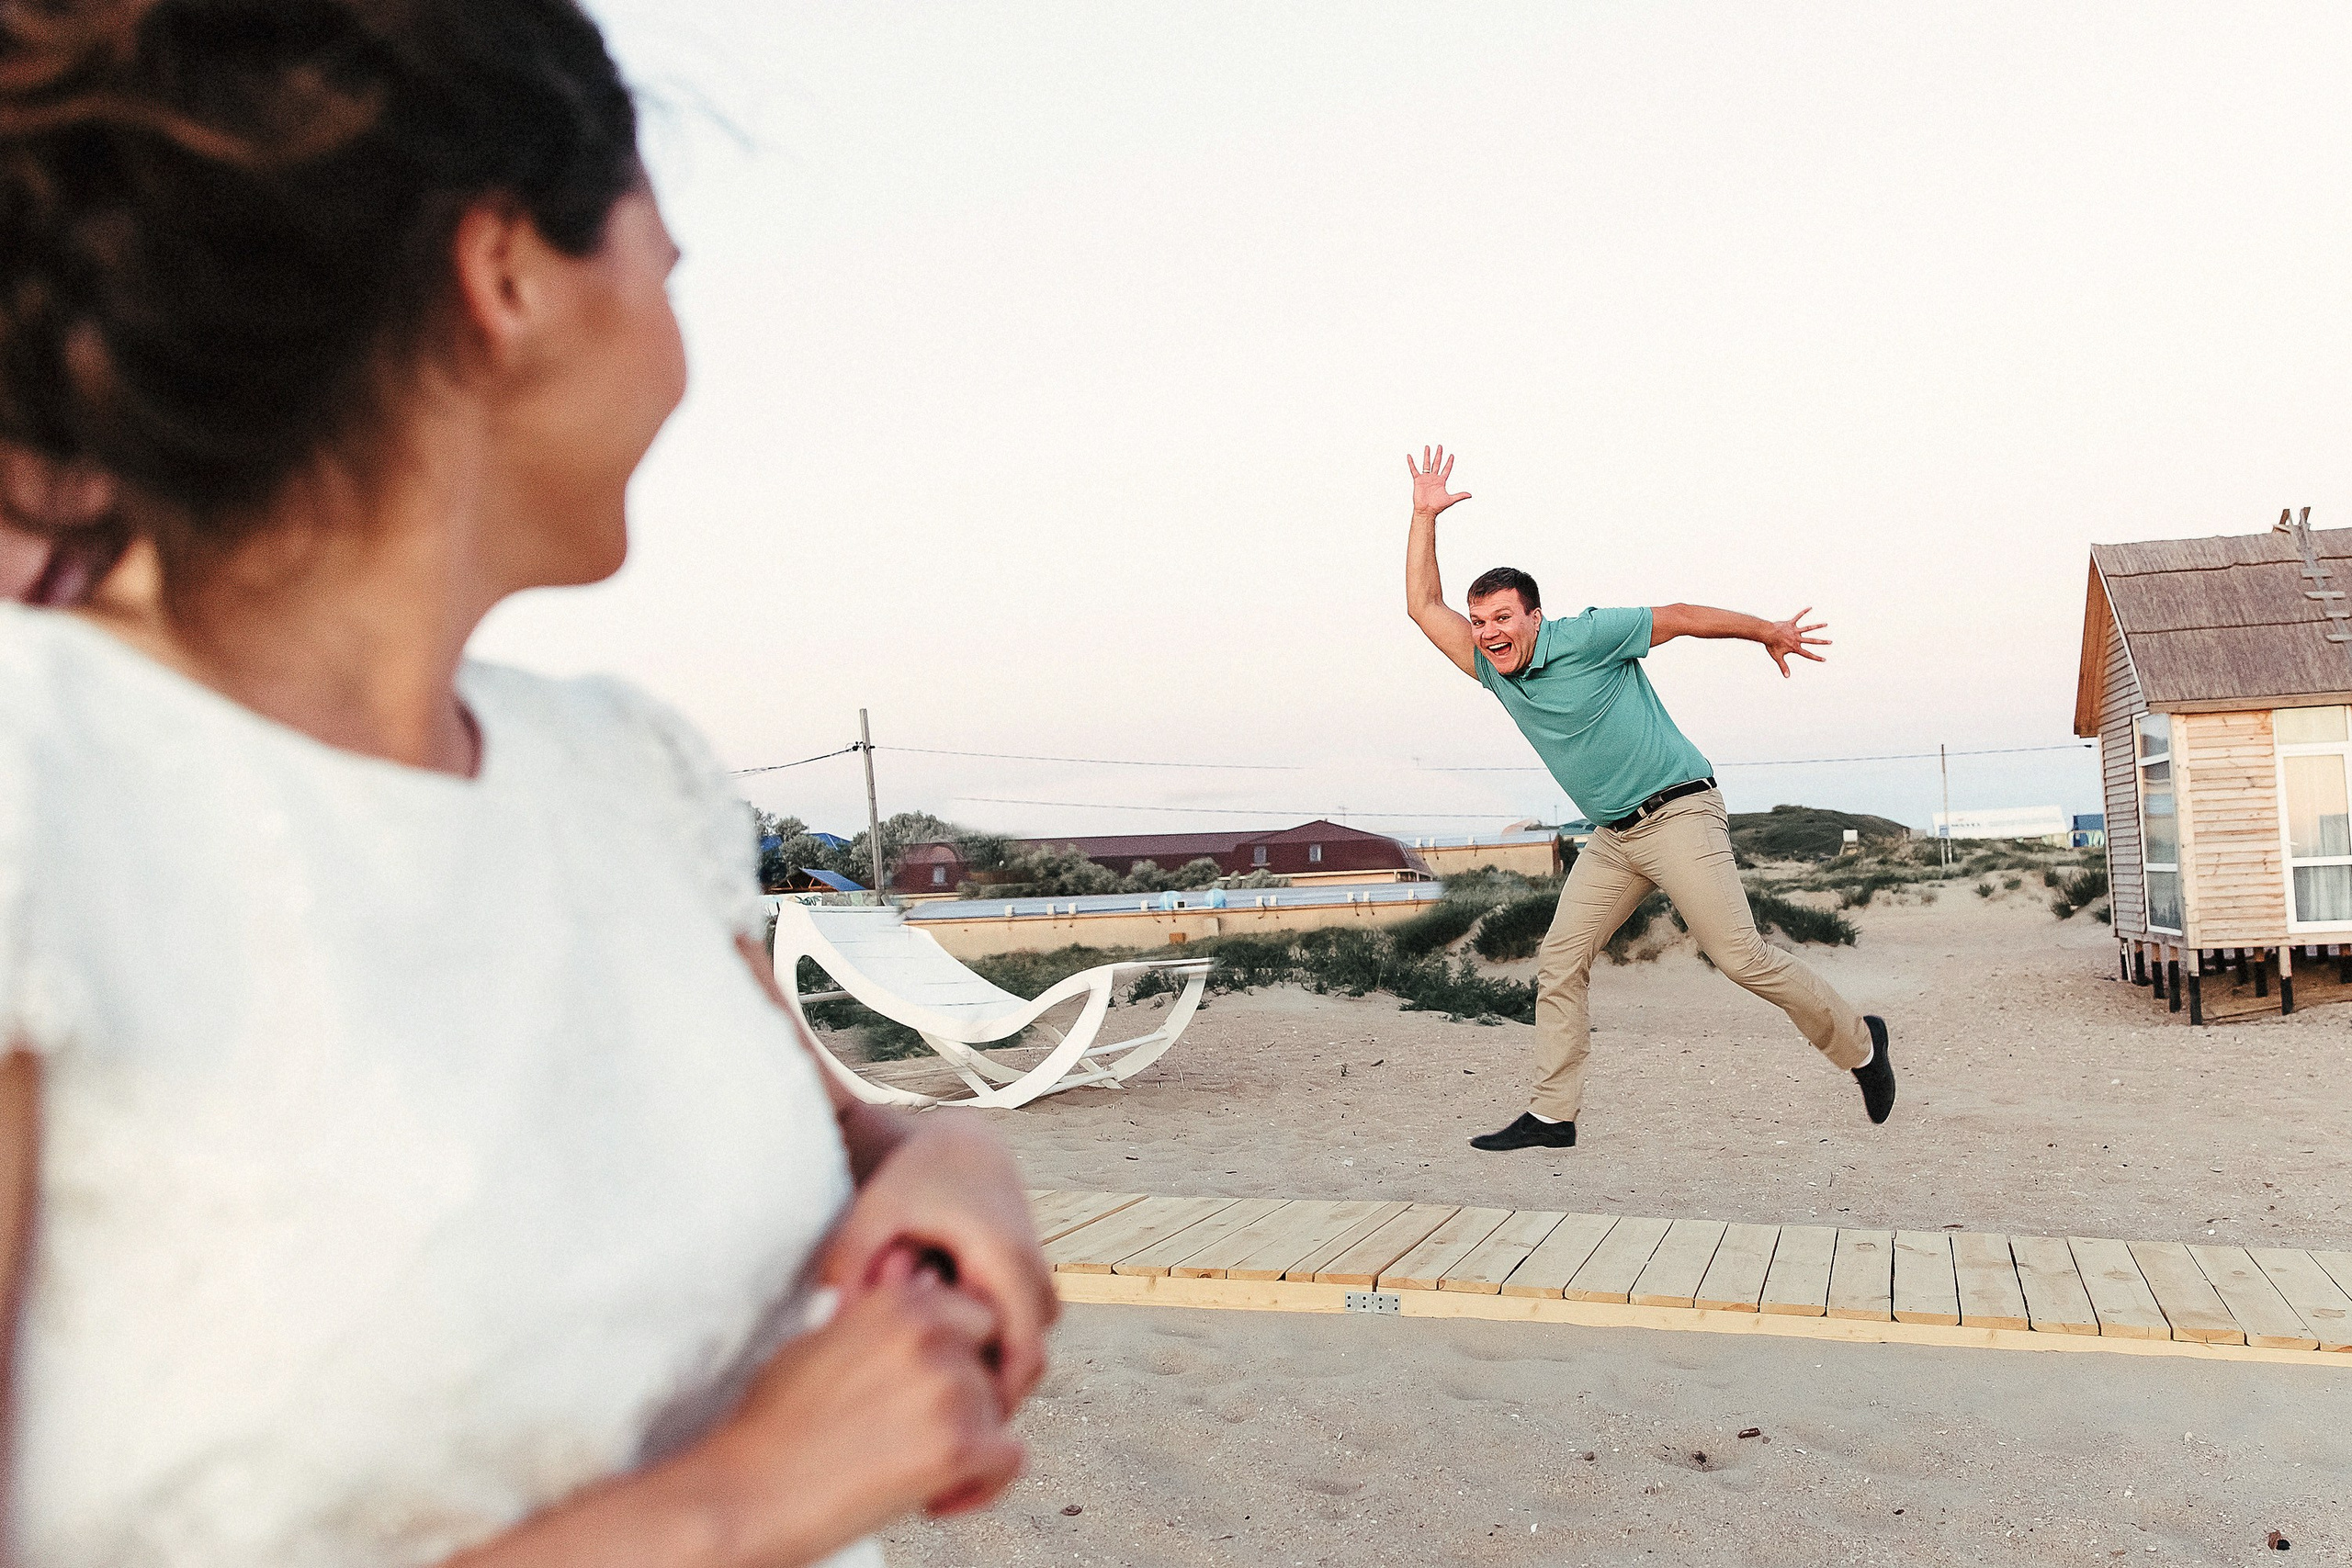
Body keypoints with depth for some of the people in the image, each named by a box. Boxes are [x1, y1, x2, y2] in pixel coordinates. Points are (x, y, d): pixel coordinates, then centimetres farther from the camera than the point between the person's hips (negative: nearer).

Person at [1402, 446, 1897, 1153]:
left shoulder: (1585, 637, -12)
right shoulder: (1494, 672, 6)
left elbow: (1679, 617, -3)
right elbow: (1424, 605, 9)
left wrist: (1769, 633, 5)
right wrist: (1425, 514, 4)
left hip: (1679, 815, -7)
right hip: (1612, 837, 7)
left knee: (1740, 956, -12)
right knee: (1559, 962, 0)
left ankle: (1858, 1042, 10)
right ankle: (1551, 1115, 6)